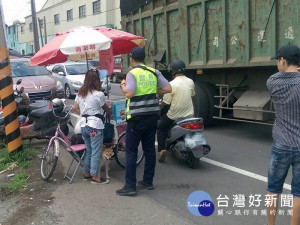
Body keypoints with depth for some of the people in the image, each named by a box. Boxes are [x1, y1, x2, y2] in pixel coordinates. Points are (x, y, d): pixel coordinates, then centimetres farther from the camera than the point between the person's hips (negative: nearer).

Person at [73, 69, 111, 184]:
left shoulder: (80, 93, 7)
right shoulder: (99, 94, -12)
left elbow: (75, 107, 12)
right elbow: (106, 109, 1)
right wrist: (112, 112, 20)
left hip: (83, 124, 7)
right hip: (95, 125, -7)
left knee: (88, 150, 18)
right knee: (96, 152, 2)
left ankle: (86, 173, 26)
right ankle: (94, 176, 7)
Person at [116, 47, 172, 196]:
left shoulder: (132, 74, -10)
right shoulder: (154, 72, 6)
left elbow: (129, 94, -22)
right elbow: (168, 89, 2)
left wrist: (122, 85, -3)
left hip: (137, 117, -5)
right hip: (153, 115, 6)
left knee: (131, 151, 0)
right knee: (150, 149, 13)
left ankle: (130, 186, 1)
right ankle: (148, 182, 22)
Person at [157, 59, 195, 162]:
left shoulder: (172, 84, -18)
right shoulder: (191, 82, -1)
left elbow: (166, 102, -14)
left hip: (174, 116, -5)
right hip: (189, 114, 5)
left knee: (160, 127, 16)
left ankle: (162, 149, 3)